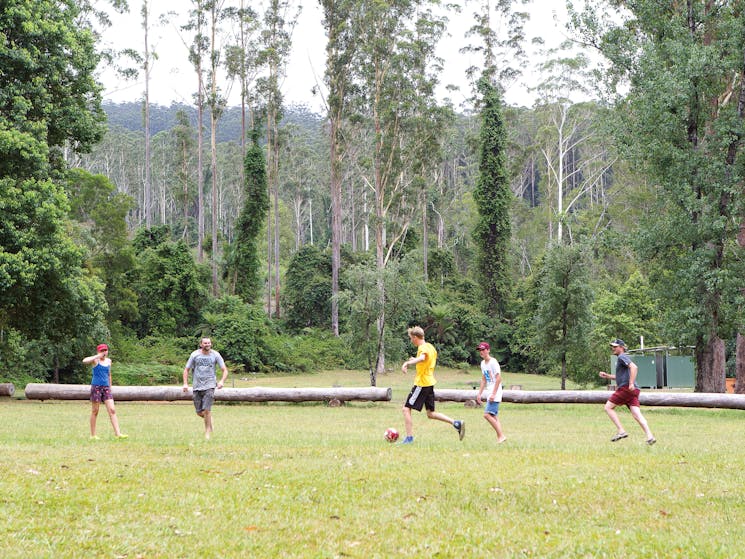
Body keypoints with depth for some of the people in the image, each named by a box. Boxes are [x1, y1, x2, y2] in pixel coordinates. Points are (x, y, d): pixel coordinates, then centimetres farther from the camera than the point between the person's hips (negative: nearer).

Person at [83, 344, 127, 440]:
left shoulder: (108, 361, 12)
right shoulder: (96, 360, -4)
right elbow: (85, 361, -26)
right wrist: (97, 356, -23)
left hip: (106, 388, 5)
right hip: (96, 387, -5)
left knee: (112, 410, -5)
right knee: (95, 411, 2)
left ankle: (118, 433, -10)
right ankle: (93, 435, 10)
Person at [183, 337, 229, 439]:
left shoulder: (215, 355, 0)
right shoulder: (195, 354, 2)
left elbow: (225, 370, 1)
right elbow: (186, 370, 9)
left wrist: (222, 381, -17)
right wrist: (185, 383, -3)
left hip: (209, 385, -2)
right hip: (197, 386, 2)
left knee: (206, 410, -13)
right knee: (199, 412, 4)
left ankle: (207, 432, 1)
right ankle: (209, 419, 36)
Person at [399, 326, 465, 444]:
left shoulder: (423, 348, -16)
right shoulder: (431, 347, 13)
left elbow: (422, 358, -39)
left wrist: (407, 363, -48)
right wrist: (415, 360, 25)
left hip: (421, 384, -9)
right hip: (430, 383, 9)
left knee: (406, 409, -3)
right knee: (430, 414, 14)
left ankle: (409, 438, -4)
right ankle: (456, 423, 4)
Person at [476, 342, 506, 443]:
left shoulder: (493, 362, -13)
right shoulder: (483, 363, 15)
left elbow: (498, 378, -17)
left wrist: (493, 394, -21)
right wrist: (479, 394, 18)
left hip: (495, 393, -10)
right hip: (489, 393, 10)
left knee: (487, 414, -16)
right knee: (494, 416, 8)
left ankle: (501, 436, -13)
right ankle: (500, 437, 9)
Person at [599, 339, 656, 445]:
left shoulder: (622, 357, -3)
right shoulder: (620, 359, 27)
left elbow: (634, 367, -19)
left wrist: (631, 383, -27)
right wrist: (607, 376, 33)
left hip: (626, 388, -9)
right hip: (633, 391, 9)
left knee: (608, 407, -1)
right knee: (637, 414, -3)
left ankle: (621, 431, -9)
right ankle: (650, 436, -16)